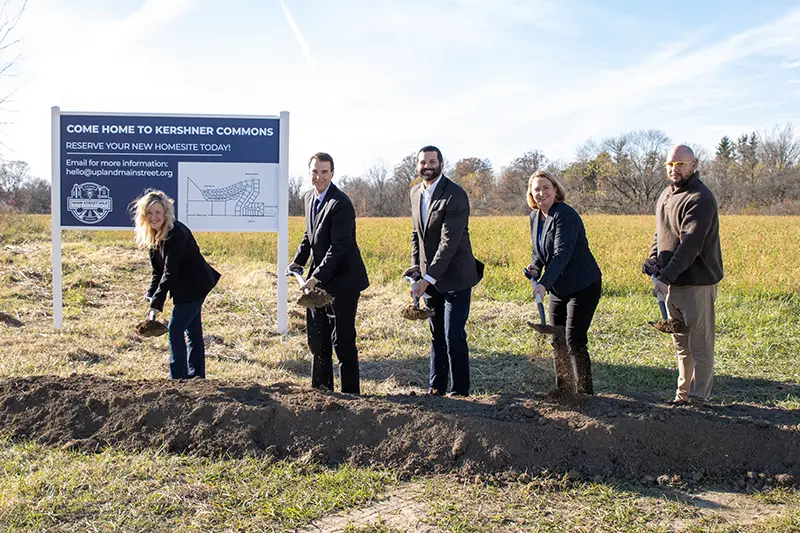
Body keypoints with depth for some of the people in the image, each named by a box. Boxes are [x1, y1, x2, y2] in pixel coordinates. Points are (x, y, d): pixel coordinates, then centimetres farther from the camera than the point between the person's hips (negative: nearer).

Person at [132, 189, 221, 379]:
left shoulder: (176, 234, -26)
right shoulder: (152, 235, 1)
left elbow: (169, 272, -29)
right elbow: (158, 271, 4)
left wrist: (156, 305, -31)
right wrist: (151, 296, -7)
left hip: (194, 286, -9)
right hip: (186, 286, 9)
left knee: (175, 330, -8)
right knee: (193, 330, 15)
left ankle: (178, 377, -1)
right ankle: (196, 376, 25)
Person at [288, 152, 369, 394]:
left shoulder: (340, 204, -19)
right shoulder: (309, 197, 8)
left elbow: (338, 247, -23)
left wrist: (316, 278, -26)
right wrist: (298, 261, 8)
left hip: (342, 280, -8)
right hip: (319, 279, 9)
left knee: (342, 340, -3)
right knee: (317, 337, 15)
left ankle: (350, 392, 9)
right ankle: (321, 388, 29)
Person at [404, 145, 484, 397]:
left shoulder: (455, 195, -17)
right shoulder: (415, 192, 8)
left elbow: (450, 242, -23)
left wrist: (428, 277, -25)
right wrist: (416, 265, 6)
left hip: (454, 277, -7)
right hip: (430, 277, 7)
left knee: (454, 337, -6)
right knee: (436, 336, 14)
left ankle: (460, 391, 6)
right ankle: (436, 387, 23)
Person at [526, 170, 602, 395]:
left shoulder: (565, 215, -20)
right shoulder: (535, 217, 7)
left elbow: (562, 254, -29)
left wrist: (544, 283, -38)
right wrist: (535, 266, -4)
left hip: (583, 287, -8)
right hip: (558, 289, 8)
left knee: (574, 340, -11)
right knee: (557, 342, 10)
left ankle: (584, 392, -1)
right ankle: (563, 391, 22)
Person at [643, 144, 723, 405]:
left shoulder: (700, 198, -16)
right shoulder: (666, 195, 13)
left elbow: (690, 244, -24)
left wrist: (666, 277, -27)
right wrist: (653, 258, 2)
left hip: (697, 283, -9)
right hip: (672, 282, 9)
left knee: (700, 345, 1)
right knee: (681, 344, 17)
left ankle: (699, 397, 10)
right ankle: (683, 393, 27)